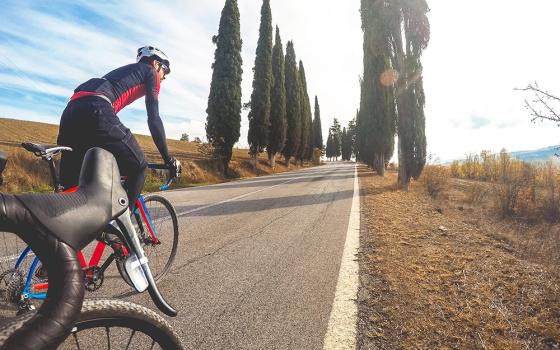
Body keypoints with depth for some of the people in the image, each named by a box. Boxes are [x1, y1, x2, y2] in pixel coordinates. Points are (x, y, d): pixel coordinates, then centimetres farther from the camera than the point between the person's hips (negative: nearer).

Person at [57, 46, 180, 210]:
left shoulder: (124, 72, 39)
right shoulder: (150, 72, 18)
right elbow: (154, 119, 5)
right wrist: (168, 159, 6)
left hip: (71, 111, 9)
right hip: (96, 112, -8)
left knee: (69, 188, 12)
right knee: (139, 167, 3)